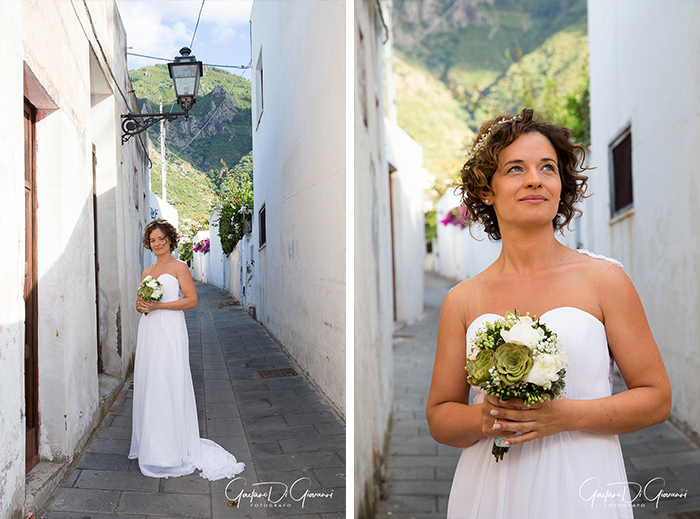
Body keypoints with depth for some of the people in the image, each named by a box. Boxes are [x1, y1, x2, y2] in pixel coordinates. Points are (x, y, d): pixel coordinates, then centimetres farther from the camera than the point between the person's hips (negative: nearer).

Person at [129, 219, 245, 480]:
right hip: (148, 331, 6)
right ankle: (150, 444, 15)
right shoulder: (146, 272, 17)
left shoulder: (179, 267, -1)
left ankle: (172, 450, -1)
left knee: (168, 385, -7)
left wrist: (158, 306, -14)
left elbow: (191, 300, -9)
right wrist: (141, 306, -3)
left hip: (170, 331, -6)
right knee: (147, 384, 5)